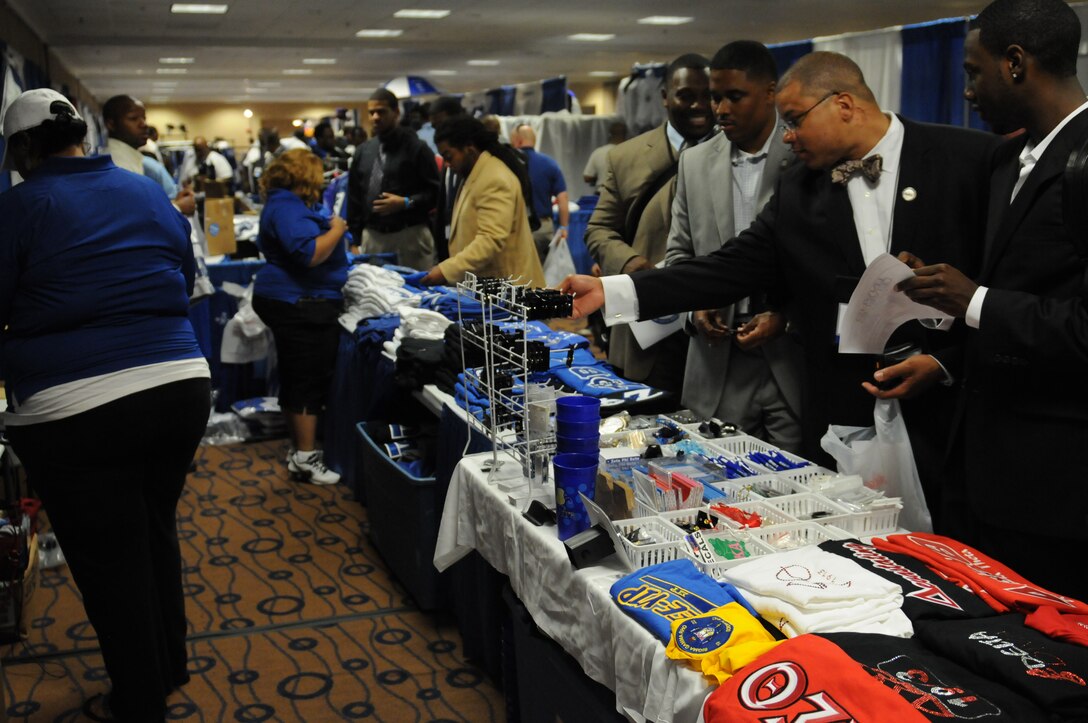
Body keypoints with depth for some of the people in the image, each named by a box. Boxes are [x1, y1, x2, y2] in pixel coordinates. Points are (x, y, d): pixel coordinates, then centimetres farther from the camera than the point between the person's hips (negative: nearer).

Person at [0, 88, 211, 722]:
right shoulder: (151, 194, 10)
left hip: (74, 413, -5)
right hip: (181, 386, 5)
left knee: (112, 563, 9)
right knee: (156, 532, 24)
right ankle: (170, 666, 40)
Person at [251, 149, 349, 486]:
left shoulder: (285, 203, 17)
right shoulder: (288, 207, -18)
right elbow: (310, 253, -28)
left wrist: (328, 227, 15)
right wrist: (336, 231, -15)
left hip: (292, 302, 11)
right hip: (302, 306, -11)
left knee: (295, 378, 16)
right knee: (310, 380, -6)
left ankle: (299, 448, 26)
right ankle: (305, 458, 0)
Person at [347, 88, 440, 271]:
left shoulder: (416, 148, -1)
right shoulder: (363, 151, 14)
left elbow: (435, 192, -4)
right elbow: (354, 196, 17)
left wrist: (406, 203, -18)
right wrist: (356, 237, 11)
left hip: (410, 235, -4)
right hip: (372, 237, 4)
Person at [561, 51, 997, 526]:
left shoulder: (969, 159, -4)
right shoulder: (797, 192, 8)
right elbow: (732, 269, 4)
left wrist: (946, 361, -12)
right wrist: (612, 292, -4)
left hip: (950, 411, -3)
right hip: (843, 420, 3)